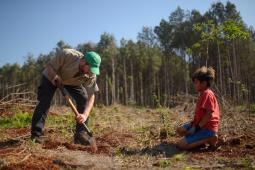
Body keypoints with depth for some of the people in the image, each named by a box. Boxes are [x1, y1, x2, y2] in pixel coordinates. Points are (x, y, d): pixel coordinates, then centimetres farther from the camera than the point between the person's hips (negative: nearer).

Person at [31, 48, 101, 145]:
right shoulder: (66, 54, -39)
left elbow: (90, 96, -29)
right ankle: (36, 135, -8)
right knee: (44, 102, -16)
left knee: (84, 99, -15)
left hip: (72, 82, 2)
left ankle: (80, 134, -8)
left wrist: (85, 115, -42)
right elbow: (49, 67, -22)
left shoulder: (91, 75, -29)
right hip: (51, 77, -2)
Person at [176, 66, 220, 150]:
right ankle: (205, 138, 8)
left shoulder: (207, 94, -17)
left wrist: (197, 128, -18)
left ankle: (209, 139, -7)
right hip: (200, 125, 10)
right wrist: (193, 125, 1)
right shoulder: (203, 94, 15)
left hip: (207, 128, -10)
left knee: (181, 144, -16)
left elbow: (209, 114, -23)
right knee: (180, 130, 16)